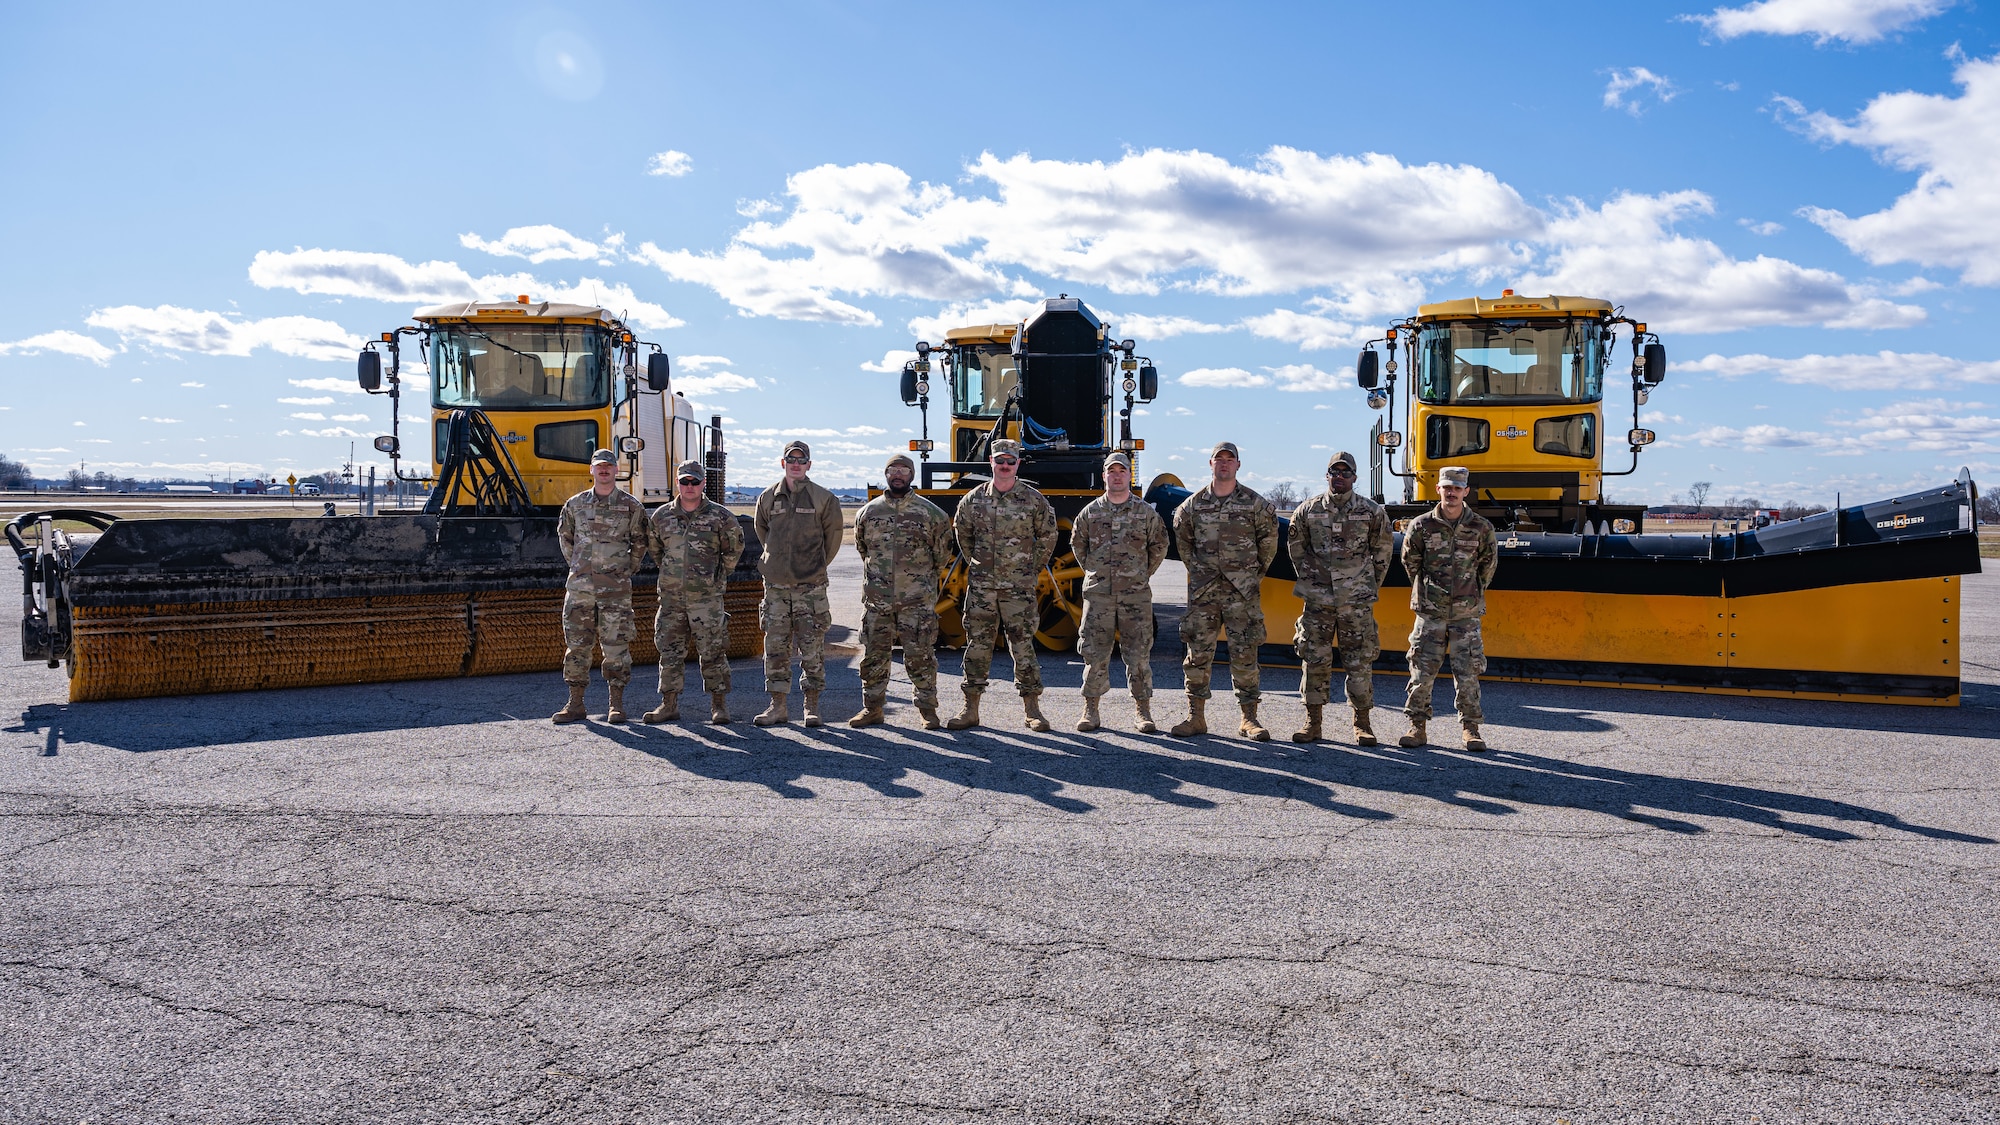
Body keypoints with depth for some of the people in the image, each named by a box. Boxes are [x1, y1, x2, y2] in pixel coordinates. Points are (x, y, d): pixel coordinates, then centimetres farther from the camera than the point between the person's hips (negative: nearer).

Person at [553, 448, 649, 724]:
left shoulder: (631, 505, 2)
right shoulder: (574, 504, 9)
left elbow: (639, 542, 10)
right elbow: (564, 536, 22)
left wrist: (628, 569, 8)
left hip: (615, 587, -2)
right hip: (579, 586, 3)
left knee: (616, 645, -1)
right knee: (576, 644, 4)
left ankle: (616, 704, 7)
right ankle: (575, 703, 12)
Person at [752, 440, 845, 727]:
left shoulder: (824, 499, -1)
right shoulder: (767, 498, 7)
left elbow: (834, 533, 10)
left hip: (811, 588, -2)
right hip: (776, 587, 2)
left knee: (812, 651, 1)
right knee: (776, 650, 5)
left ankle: (812, 707, 11)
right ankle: (778, 707, 13)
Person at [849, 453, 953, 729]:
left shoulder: (931, 513, 0)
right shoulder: (868, 512, 7)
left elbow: (942, 552, 10)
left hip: (918, 601, -2)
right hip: (877, 599, 2)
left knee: (920, 656, -1)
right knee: (873, 655, 6)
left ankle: (928, 709, 10)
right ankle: (872, 708, 17)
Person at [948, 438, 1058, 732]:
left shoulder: (1034, 499, 0)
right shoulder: (974, 499, 5)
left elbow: (1047, 536, 11)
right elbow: (962, 532, 20)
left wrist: (1034, 569, 10)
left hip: (1018, 587, -2)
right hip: (980, 586, 2)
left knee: (1023, 644, -1)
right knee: (977, 644, 4)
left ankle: (1032, 708, 7)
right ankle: (971, 709, 11)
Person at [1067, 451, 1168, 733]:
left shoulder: (1146, 512, 5)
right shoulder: (1090, 512, 6)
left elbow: (1159, 545, 14)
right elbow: (1077, 543, 19)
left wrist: (1144, 573, 11)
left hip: (1135, 593, -1)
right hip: (1098, 593, 1)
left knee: (1139, 653, 0)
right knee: (1094, 652, 1)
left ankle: (1143, 710, 9)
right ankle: (1091, 710, 10)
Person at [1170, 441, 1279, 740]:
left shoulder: (1255, 503, 1)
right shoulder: (1193, 504, 6)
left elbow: (1269, 538, 13)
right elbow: (1182, 538, 21)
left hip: (1243, 591, -2)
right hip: (1203, 590, 2)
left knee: (1245, 654, 0)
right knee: (1198, 653, 2)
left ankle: (1249, 719, 7)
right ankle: (1196, 717, 9)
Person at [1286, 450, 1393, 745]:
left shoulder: (1372, 511, 2)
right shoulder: (1308, 510, 4)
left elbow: (1383, 549, 14)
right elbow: (1295, 547, 17)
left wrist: (1371, 585, 13)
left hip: (1357, 600, -1)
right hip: (1317, 598, 1)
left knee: (1360, 660, 2)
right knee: (1315, 659, 2)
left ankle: (1362, 722, 11)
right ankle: (1313, 721, 10)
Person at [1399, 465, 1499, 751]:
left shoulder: (1481, 528, 0)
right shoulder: (1421, 526, -2)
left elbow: (1489, 563, 16)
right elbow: (1410, 561, 12)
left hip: (1466, 612, 0)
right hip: (1430, 611, 0)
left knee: (1467, 672, 1)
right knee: (1422, 670, 0)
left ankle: (1471, 729, 11)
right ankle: (1417, 727, 9)